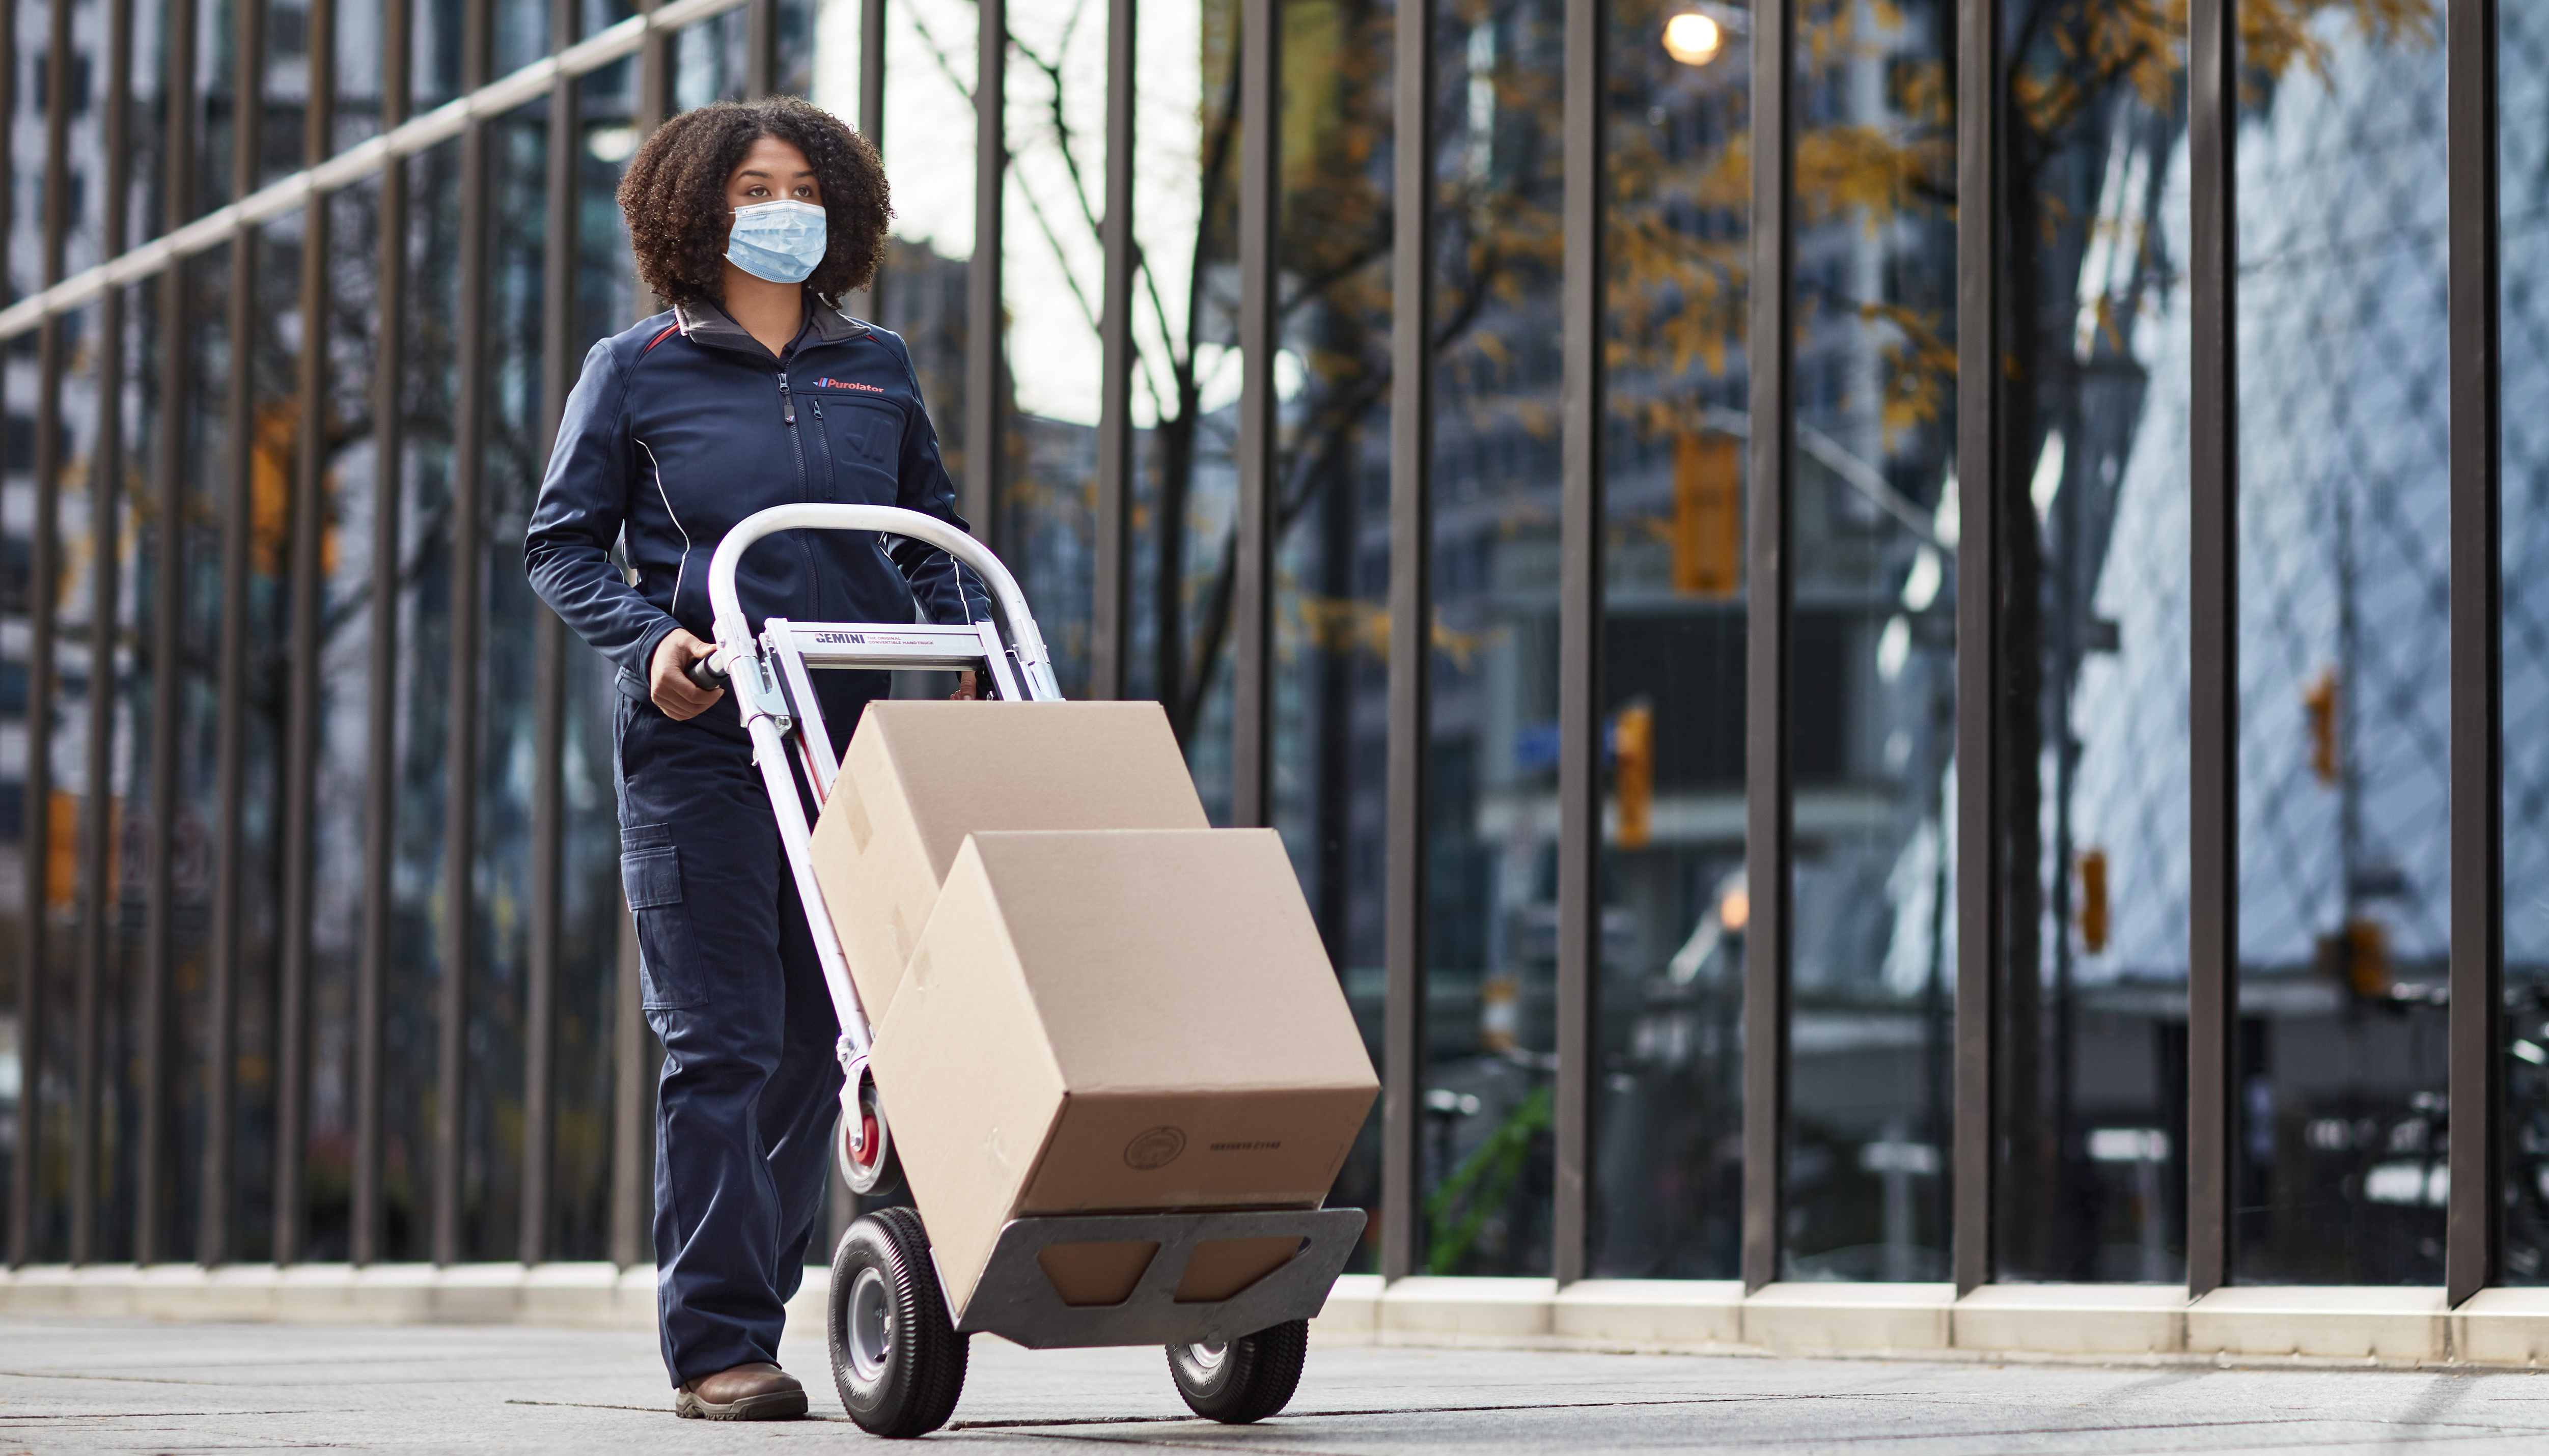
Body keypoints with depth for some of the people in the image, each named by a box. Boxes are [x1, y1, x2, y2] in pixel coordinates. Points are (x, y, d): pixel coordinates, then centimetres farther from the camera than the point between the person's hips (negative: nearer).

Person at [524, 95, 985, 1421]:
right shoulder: (638, 371, 4)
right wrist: (648, 639, -12)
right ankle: (716, 1344, -7)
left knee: (818, 1037, 5)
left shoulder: (876, 371, 14)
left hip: (851, 742, 4)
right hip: (698, 740, -4)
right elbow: (559, 542, 5)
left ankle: (752, 1306, 17)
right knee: (722, 1042, -8)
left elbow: (933, 536, 21)